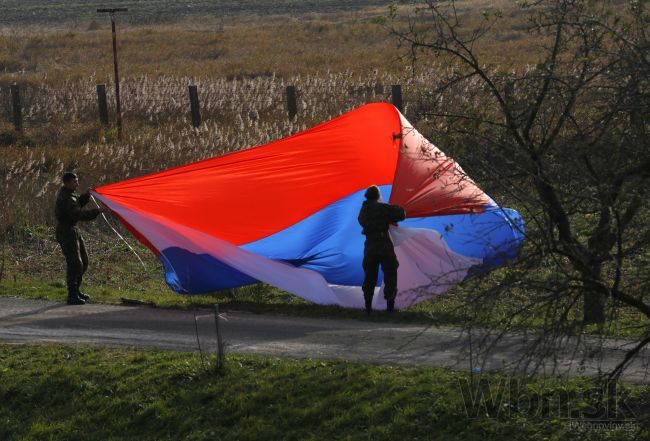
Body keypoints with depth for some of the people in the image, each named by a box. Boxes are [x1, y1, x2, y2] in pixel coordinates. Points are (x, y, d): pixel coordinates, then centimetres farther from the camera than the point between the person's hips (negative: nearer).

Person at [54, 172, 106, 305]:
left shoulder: (65, 192, 7)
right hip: (66, 233, -11)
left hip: (73, 230, 11)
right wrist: (98, 211, -32)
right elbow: (79, 214, -33)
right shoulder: (66, 199, -24)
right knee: (74, 263, -10)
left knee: (83, 261, 16)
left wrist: (86, 195, 0)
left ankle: (76, 290, 27)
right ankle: (72, 296, -5)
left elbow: (78, 203, 18)